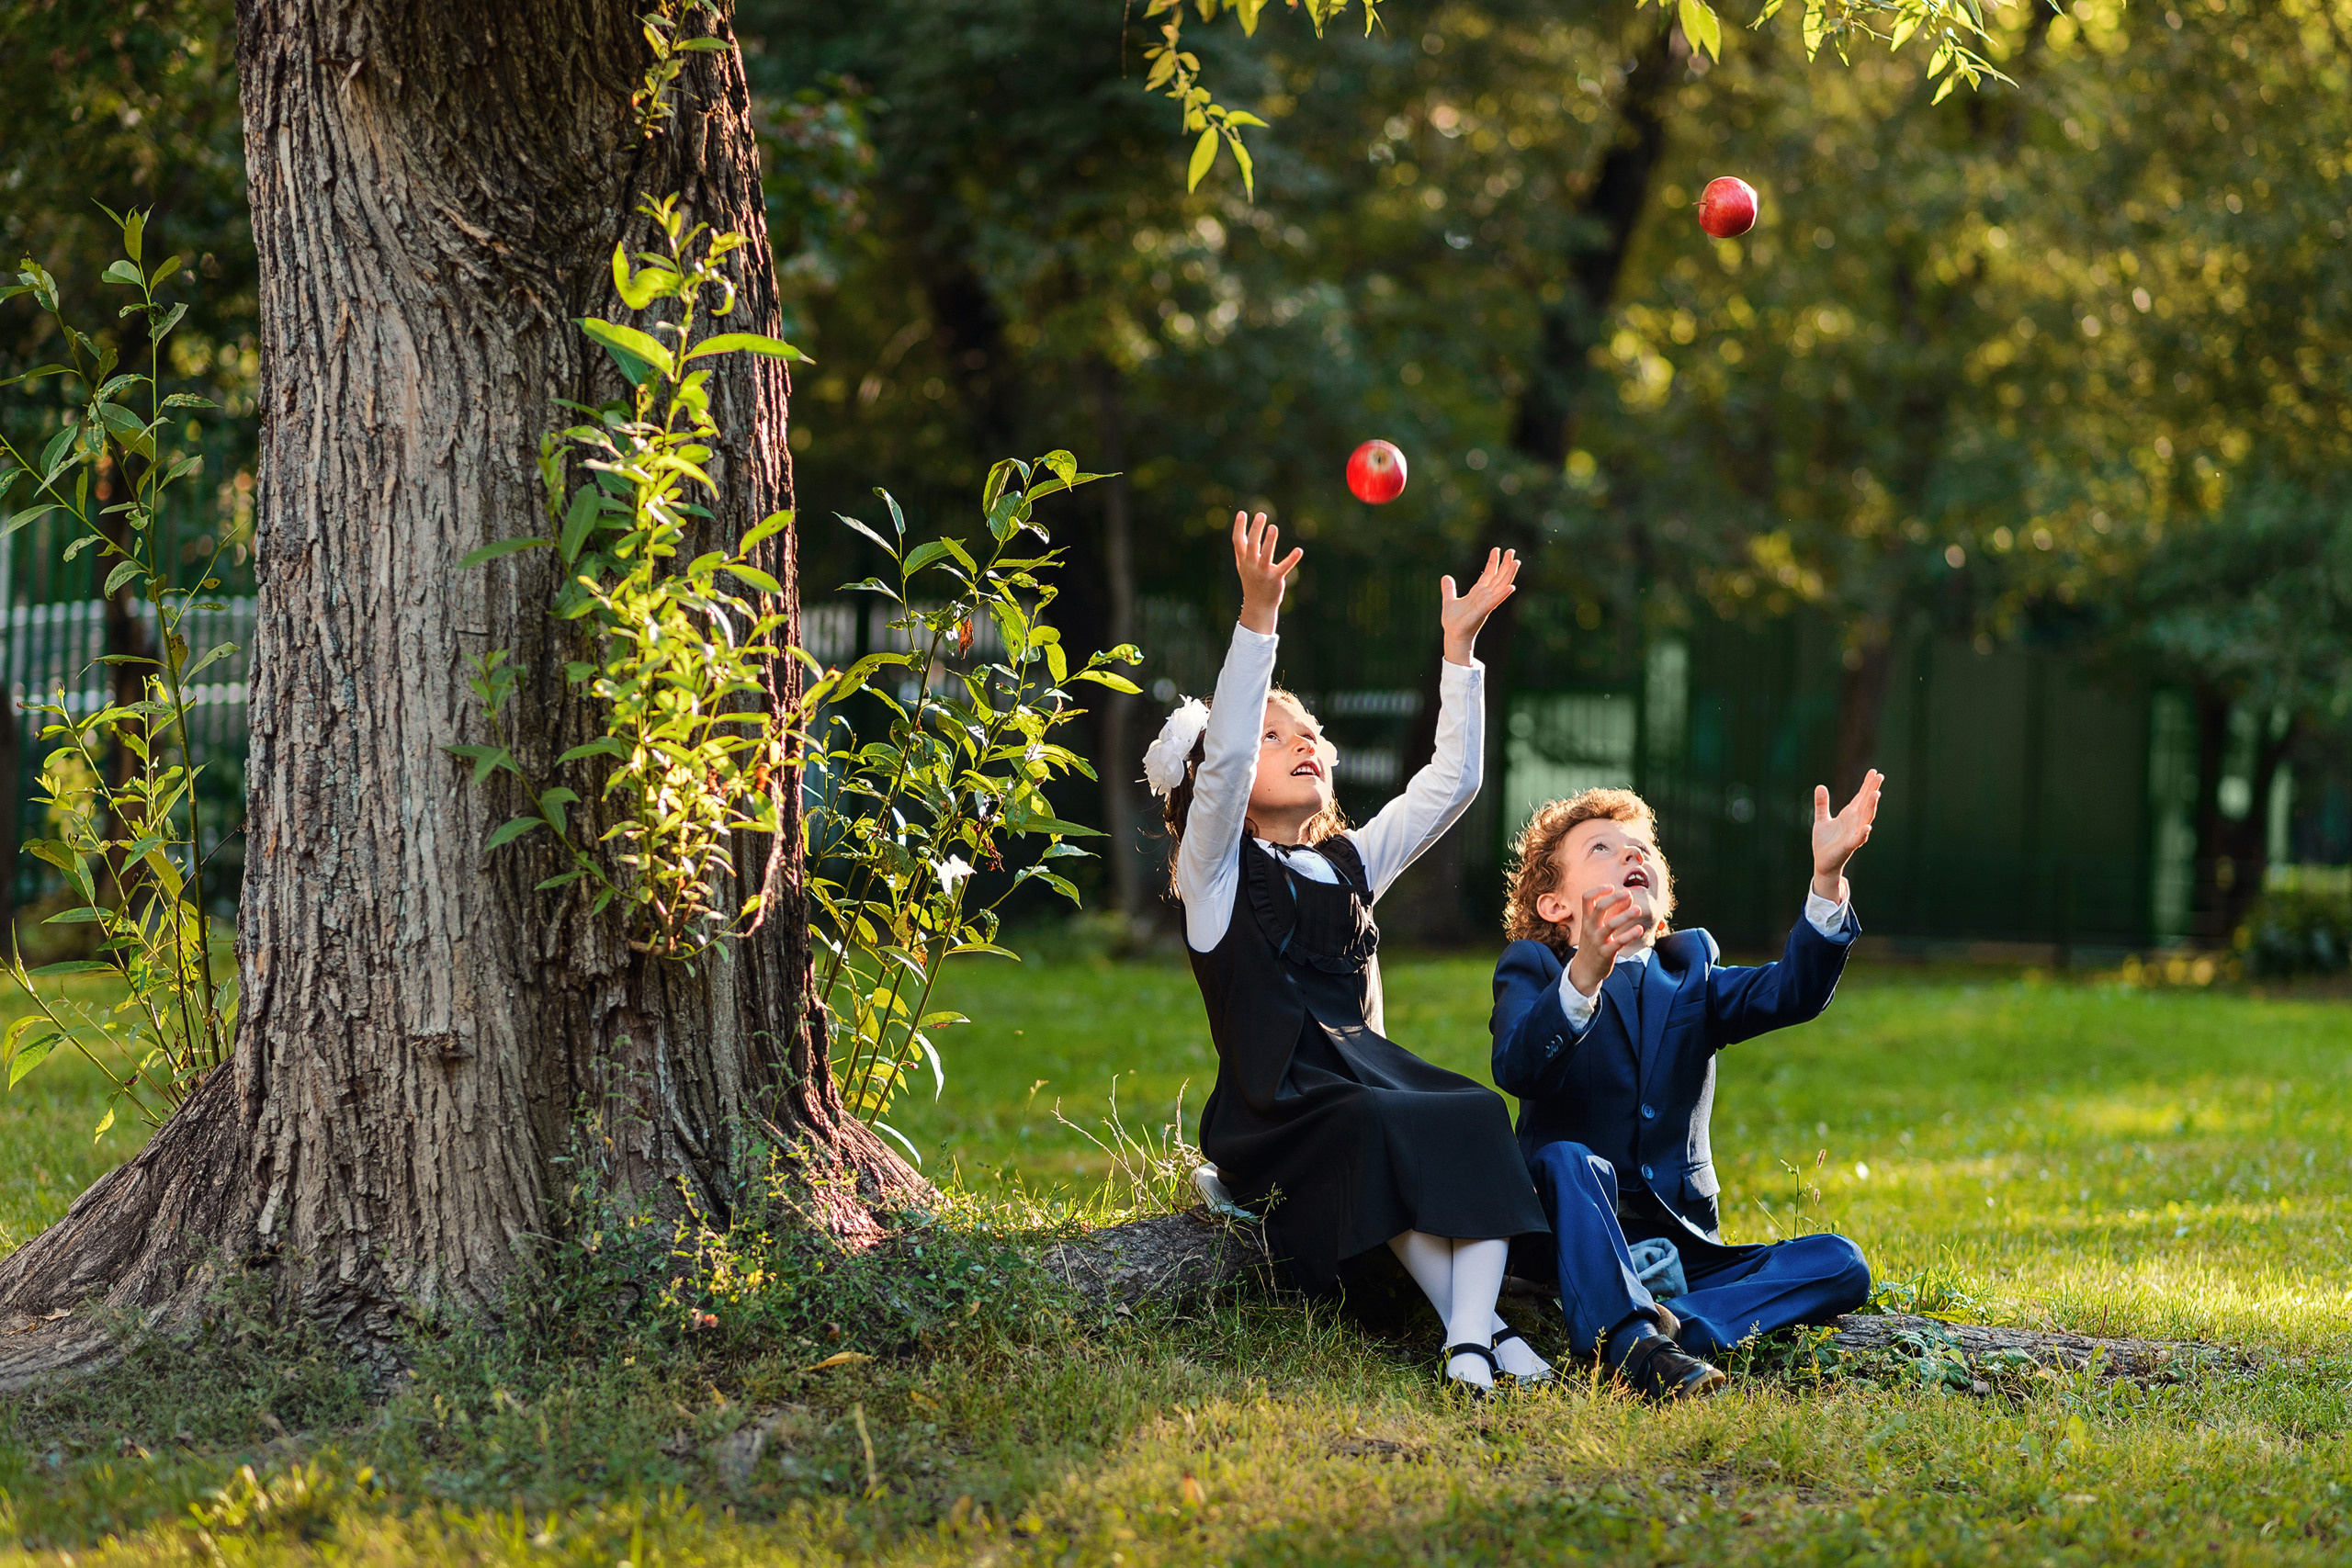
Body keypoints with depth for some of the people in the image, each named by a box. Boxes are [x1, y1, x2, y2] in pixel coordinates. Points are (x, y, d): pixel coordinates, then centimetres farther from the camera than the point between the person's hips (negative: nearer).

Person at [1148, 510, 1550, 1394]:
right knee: (1384, 1128, -36)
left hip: (1364, 1075, 5)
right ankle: (1462, 1331, -37)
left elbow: (1451, 782, 20)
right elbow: (1220, 759, -11)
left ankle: (1477, 1327, -39)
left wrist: (1459, 643, 14)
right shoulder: (1220, 869, 7)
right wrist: (1258, 615, -20)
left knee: (1479, 1115, -26)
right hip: (1276, 1107, -5)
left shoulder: (1352, 863, 24)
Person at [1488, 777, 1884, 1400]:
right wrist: (1585, 975, -38)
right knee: (1567, 1159, -35)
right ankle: (1634, 1338, -50)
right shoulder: (1533, 971, 5)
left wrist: (1827, 875, -19)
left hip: (1678, 1250, 4)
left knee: (1840, 1266, -15)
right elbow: (1518, 1067, -19)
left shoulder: (1690, 971, 18)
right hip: (1575, 1246, -4)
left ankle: (1670, 1330, -35)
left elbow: (1791, 992, -4)